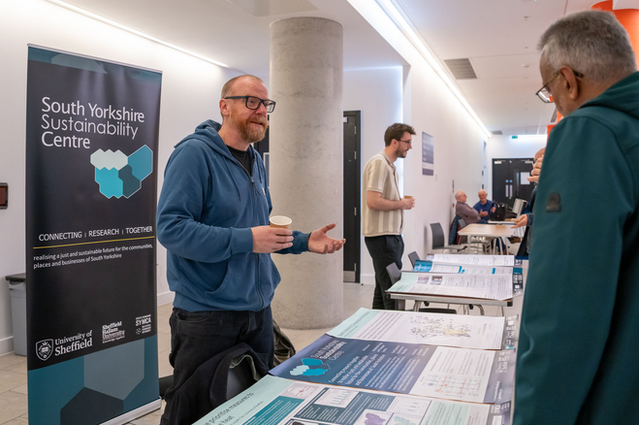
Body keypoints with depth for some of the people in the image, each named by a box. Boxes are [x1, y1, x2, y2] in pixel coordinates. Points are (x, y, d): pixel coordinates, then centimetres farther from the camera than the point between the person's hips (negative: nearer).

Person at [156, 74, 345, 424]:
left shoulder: (255, 161, 12)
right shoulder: (194, 153, -14)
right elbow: (170, 228, -23)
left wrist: (304, 241, 7)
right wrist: (246, 240, -27)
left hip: (258, 309, 8)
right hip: (207, 314, -7)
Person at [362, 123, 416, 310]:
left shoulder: (389, 165, 19)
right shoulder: (379, 163, -13)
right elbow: (373, 201, -22)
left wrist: (402, 202, 8)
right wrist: (401, 204, -11)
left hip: (390, 235, 10)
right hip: (382, 236, -10)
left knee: (382, 290, 15)